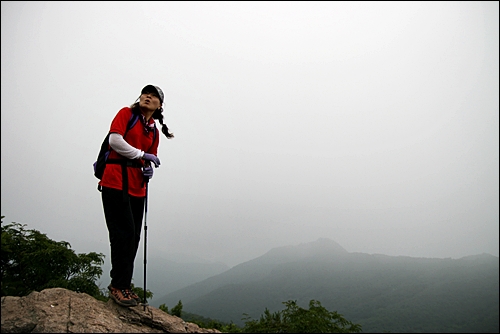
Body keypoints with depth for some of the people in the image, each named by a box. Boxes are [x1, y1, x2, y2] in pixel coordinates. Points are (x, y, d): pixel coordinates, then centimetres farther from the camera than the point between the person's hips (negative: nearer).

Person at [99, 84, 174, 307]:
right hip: (116, 181, -6)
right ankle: (118, 286, 3)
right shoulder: (126, 113, 2)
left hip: (137, 187, 6)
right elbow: (115, 140, -11)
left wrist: (148, 170, -1)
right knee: (124, 234, -9)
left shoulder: (154, 131, 18)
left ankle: (122, 287, 18)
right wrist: (142, 155, -11)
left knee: (133, 238, 8)